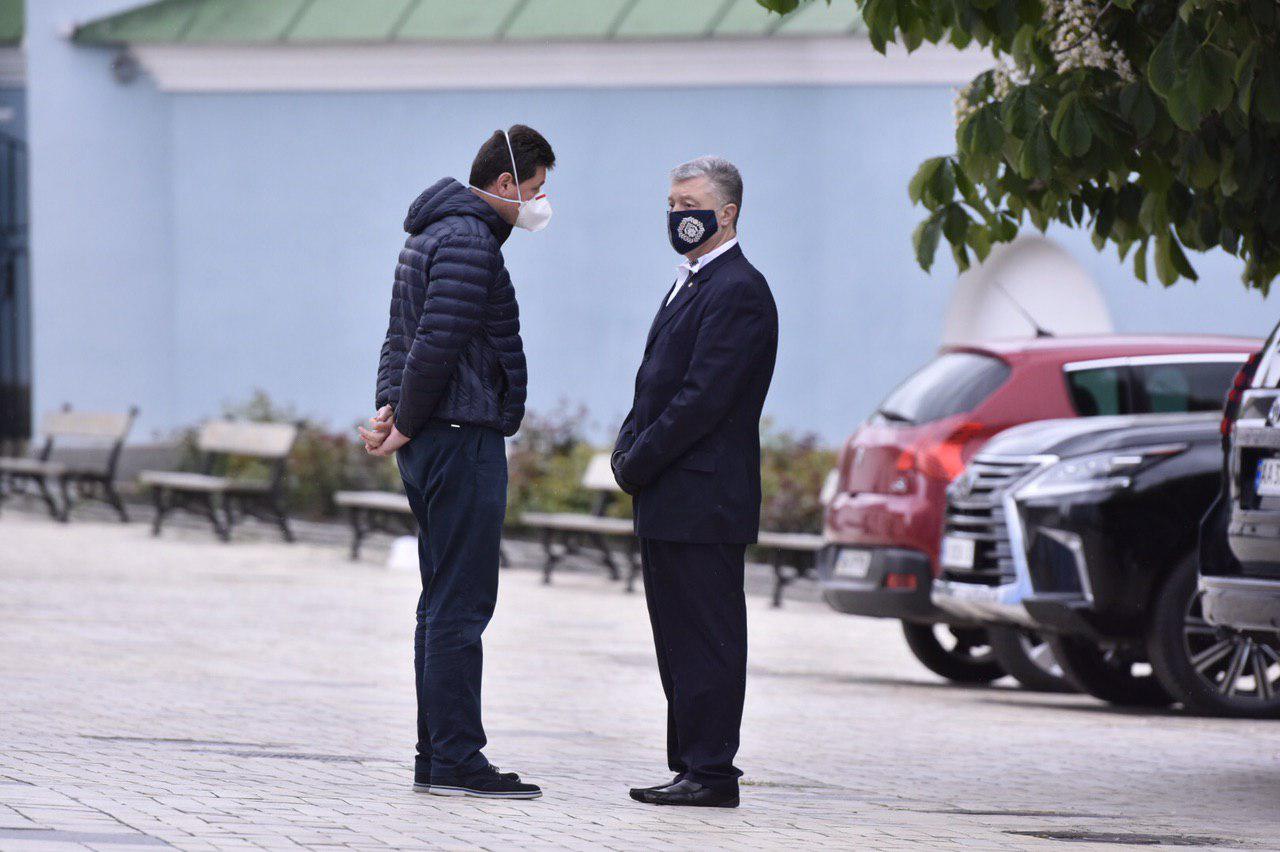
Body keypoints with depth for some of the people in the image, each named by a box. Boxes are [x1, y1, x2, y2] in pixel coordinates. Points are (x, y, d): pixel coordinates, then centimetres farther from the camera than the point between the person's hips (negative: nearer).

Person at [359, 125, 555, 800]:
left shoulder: (431, 234, 19)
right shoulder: (469, 241, -15)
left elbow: (404, 335, 17)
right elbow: (435, 344, -21)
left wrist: (391, 409, 3)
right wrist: (404, 424, -11)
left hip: (433, 445, 11)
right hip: (464, 440, -11)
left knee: (444, 605, 12)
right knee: (461, 606, -8)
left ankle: (437, 756, 14)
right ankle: (455, 761, -8)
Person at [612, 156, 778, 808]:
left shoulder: (737, 292, -13)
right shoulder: (692, 285, 20)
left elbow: (704, 397, -19)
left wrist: (637, 463, -14)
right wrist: (629, 450, 7)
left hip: (703, 501, -10)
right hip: (669, 503, 10)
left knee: (705, 642, -7)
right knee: (680, 640, 11)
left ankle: (710, 773, -6)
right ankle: (691, 766, 15)